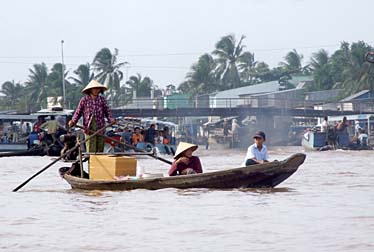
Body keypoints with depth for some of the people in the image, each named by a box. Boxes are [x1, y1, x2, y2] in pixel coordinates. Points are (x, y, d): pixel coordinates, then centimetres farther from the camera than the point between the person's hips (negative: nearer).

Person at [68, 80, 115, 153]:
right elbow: (78, 112, 5)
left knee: (100, 150, 5)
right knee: (91, 150, -7)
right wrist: (73, 121, -10)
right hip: (89, 128, -2)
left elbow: (107, 111, 6)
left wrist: (111, 119, -12)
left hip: (100, 128, 2)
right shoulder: (84, 100, 3)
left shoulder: (102, 99, 8)